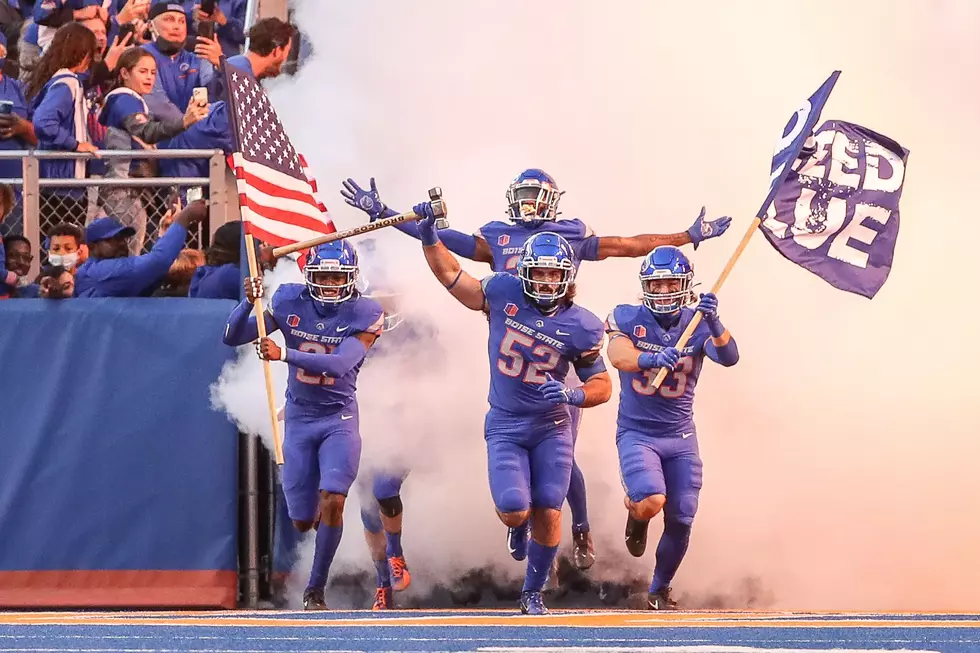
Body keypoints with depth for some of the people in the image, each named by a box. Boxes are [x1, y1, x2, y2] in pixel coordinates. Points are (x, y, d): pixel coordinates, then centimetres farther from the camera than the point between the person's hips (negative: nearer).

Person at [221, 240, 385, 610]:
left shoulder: (364, 315, -12)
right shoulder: (290, 303, -6)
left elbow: (339, 363, -29)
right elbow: (232, 338, -8)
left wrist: (284, 354, -40)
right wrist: (249, 302, -27)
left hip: (339, 419, -2)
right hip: (299, 419, 2)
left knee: (332, 501, -21)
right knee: (303, 521, 6)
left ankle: (315, 590, -8)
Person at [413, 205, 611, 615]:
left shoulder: (580, 327, -9)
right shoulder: (504, 294, -8)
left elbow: (601, 385, -3)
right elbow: (451, 275, 3)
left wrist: (572, 395, -23)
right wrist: (429, 236, -9)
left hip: (551, 427, 0)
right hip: (505, 427, 0)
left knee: (547, 515, -6)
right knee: (514, 510, -15)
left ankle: (533, 593, 16)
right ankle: (518, 526, 25)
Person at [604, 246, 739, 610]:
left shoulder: (697, 324, -4)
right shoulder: (627, 318, -7)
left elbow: (729, 358, -21)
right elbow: (618, 355, -27)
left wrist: (714, 324, -40)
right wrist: (651, 359, -48)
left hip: (680, 436, 3)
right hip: (636, 432, -3)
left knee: (680, 522, 0)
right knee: (652, 501, -26)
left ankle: (660, 590, 24)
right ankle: (635, 513, 12)